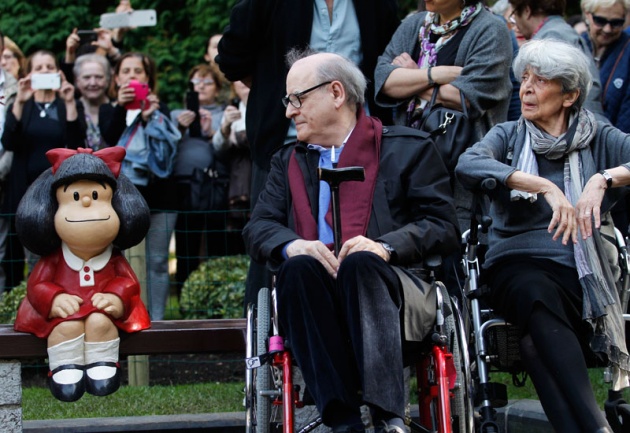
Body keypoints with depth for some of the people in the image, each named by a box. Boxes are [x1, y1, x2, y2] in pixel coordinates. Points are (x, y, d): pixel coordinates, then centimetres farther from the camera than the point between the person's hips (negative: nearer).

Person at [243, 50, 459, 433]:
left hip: (385, 287, -2)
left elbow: (443, 226, 3)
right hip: (316, 296, 2)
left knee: (360, 263, -36)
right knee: (298, 268, -32)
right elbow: (259, 228, 13)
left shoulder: (409, 148, 14)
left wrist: (385, 246, -16)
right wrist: (292, 245, -11)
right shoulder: (289, 161, 26)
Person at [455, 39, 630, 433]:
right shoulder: (509, 136, 16)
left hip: (585, 271, 0)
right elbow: (467, 166, -9)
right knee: (537, 293, -38)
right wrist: (544, 187, -20)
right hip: (518, 264, 0)